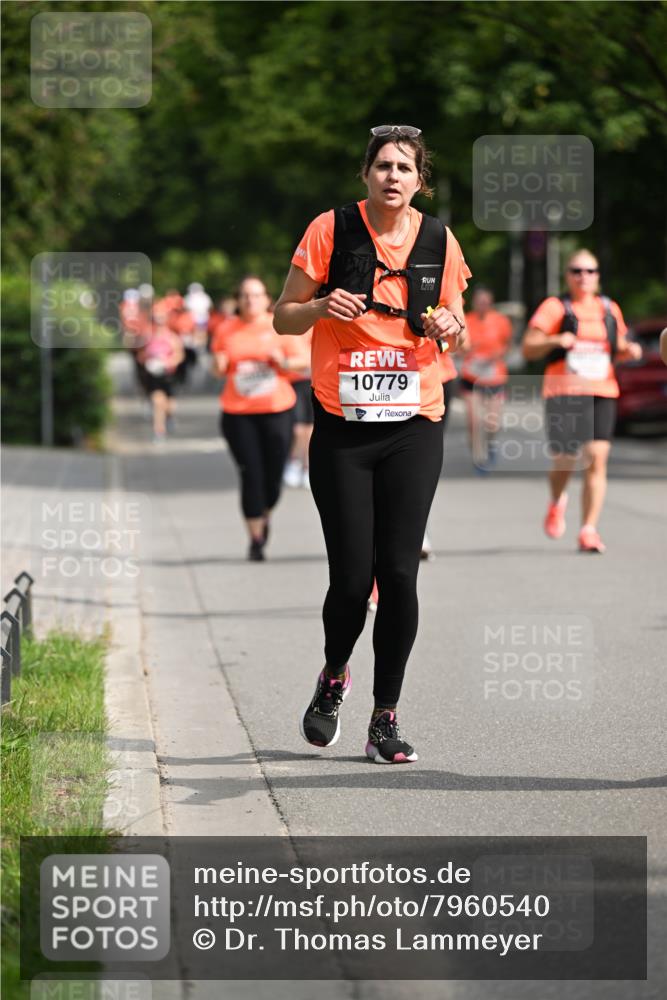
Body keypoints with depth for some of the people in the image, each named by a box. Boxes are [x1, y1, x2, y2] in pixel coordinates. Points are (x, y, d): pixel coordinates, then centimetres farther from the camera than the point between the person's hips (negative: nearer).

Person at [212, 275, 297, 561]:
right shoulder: (226, 329, 6)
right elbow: (219, 370, 15)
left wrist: (282, 361, -14)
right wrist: (220, 365, -8)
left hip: (277, 409, 0)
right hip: (238, 413, 0)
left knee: (273, 474, 0)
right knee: (251, 475, -5)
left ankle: (264, 517, 33)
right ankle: (255, 539, 5)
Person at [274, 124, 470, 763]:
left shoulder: (439, 241, 4)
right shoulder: (331, 230, -3)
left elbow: (457, 332, 15)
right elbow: (283, 318, 3)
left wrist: (449, 327, -8)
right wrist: (322, 306, -18)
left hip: (414, 428, 2)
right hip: (342, 428, -2)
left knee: (399, 573, -6)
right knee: (352, 575, -6)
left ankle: (385, 717, 7)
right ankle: (333, 677, 25)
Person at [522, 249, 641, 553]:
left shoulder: (609, 309, 16)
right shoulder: (555, 307, 2)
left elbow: (618, 348, 28)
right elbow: (528, 349, -2)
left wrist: (629, 351, 5)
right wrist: (555, 340, -19)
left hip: (603, 393, 3)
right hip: (564, 391, -3)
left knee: (597, 461, -9)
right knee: (565, 462, -4)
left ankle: (589, 531, -5)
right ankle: (557, 502, 31)